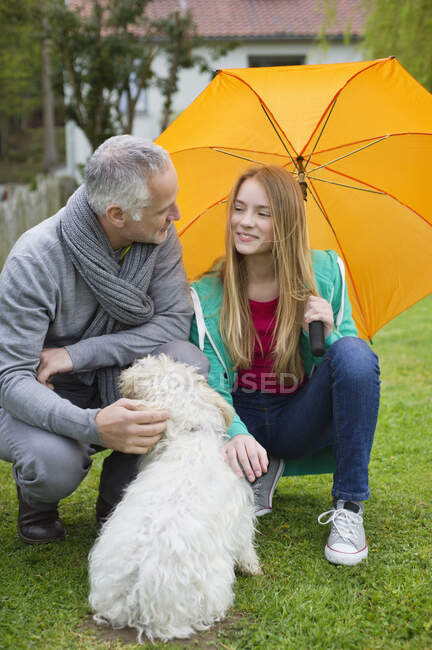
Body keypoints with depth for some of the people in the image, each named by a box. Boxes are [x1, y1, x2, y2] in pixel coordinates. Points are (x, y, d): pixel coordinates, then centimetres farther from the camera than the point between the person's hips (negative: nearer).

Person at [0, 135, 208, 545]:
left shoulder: (160, 238, -14)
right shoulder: (35, 260, -28)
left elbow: (175, 322, -14)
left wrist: (78, 354, -25)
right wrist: (91, 424, -47)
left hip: (112, 386, 4)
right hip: (45, 399, -4)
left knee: (187, 362, -26)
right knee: (53, 461, -36)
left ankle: (119, 496, -4)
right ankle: (36, 498, 6)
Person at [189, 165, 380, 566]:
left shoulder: (324, 271, -6)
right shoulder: (207, 295, -8)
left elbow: (349, 363, -1)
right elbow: (210, 382, -13)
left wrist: (328, 334, -25)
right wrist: (234, 433, -35)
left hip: (301, 422, 0)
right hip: (242, 421, 1)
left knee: (355, 352, -31)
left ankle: (348, 508, -21)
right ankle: (259, 474, 3)